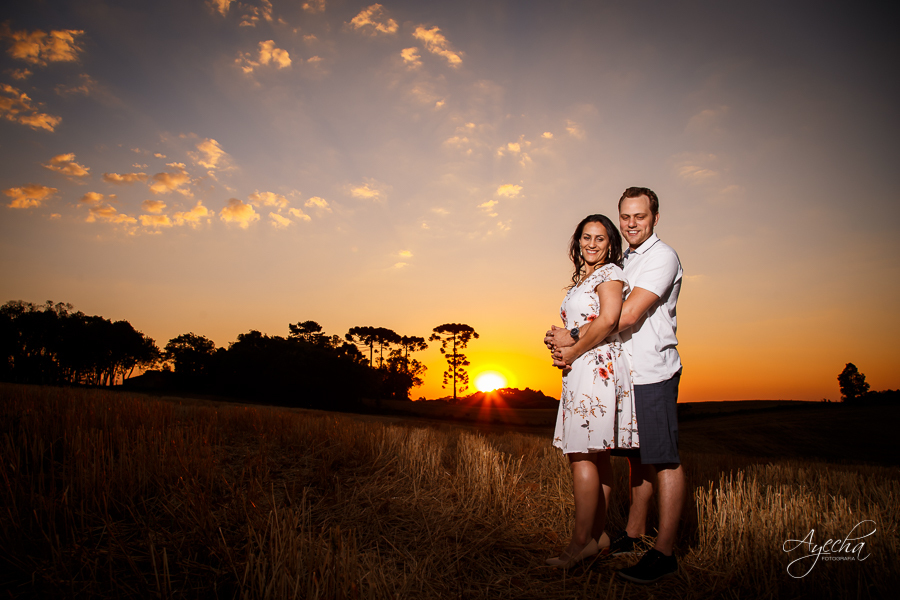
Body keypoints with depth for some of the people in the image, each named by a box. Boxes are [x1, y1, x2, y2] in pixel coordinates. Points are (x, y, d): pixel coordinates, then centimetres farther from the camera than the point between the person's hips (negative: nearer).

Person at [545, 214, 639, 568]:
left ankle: (581, 542, -4)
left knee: (582, 455, -10)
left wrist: (572, 352, -13)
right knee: (596, 455, 11)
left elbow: (609, 319, -19)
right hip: (582, 372, 9)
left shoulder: (610, 272, -4)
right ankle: (598, 533, 18)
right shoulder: (581, 279, 23)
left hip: (597, 367, -9)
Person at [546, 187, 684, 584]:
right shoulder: (624, 262, 18)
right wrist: (569, 345, -2)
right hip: (627, 372, 8)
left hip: (653, 373, -8)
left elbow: (628, 316, -19)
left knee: (663, 459, -4)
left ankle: (664, 553, 2)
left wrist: (574, 340, -16)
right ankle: (633, 534, 25)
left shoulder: (662, 256, -9)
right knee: (637, 456, 15)